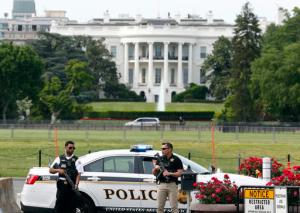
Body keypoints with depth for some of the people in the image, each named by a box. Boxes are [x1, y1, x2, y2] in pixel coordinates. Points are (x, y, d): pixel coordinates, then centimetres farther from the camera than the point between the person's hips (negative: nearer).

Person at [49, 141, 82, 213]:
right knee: (59, 205, -2)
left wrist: (76, 185, -16)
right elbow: (50, 170, 11)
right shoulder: (60, 159, 11)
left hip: (71, 187, -1)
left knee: (71, 207, 1)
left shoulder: (76, 160, 5)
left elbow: (78, 174, -2)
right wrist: (58, 170, -9)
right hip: (61, 185, 1)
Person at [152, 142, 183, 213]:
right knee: (160, 207, 3)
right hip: (161, 184, 4)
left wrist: (170, 173, -18)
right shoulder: (160, 159, 13)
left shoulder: (176, 159, 0)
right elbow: (154, 173, 16)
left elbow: (179, 173, -6)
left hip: (172, 185, -4)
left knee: (174, 207, -4)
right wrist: (155, 168, -6)